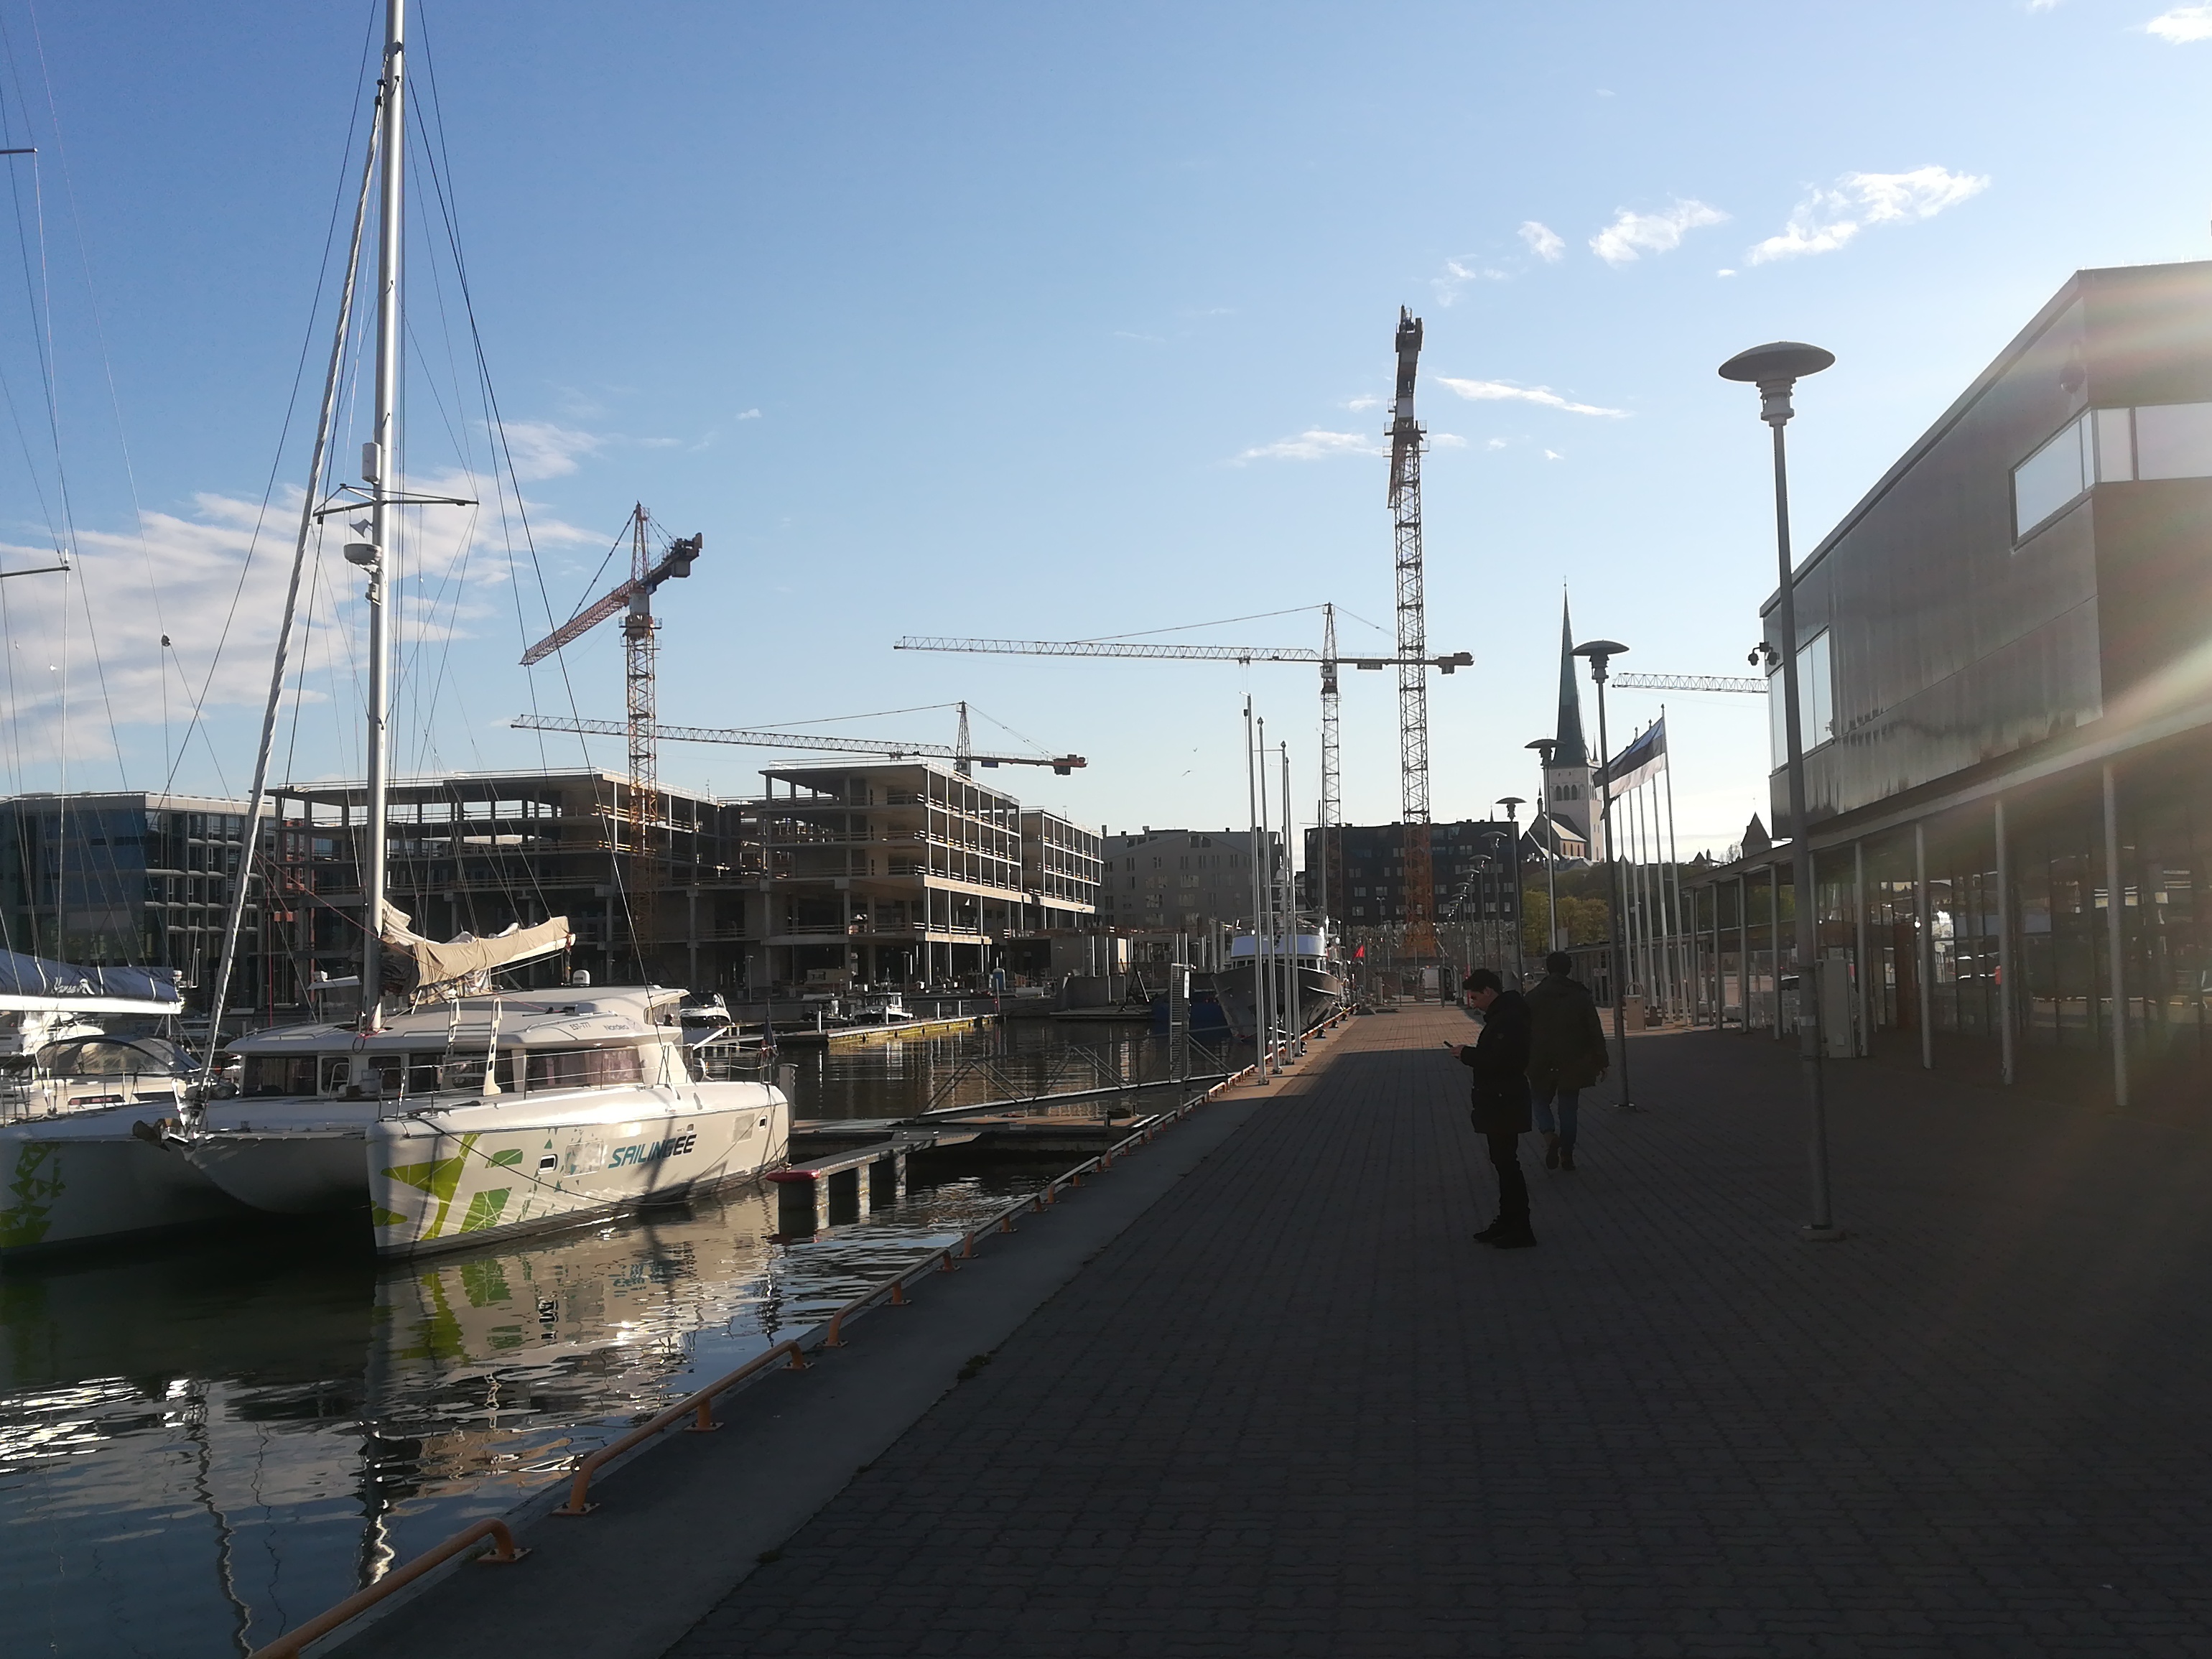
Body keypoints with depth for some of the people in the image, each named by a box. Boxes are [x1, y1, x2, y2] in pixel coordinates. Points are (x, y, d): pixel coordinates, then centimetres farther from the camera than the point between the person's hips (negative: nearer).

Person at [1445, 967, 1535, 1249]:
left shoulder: (1508, 1019, -20)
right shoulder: (1501, 1015, 13)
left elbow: (1497, 1059, -28)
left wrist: (1467, 1054, -17)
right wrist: (1470, 1053, 8)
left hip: (1504, 1104, -11)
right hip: (1499, 1102, 11)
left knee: (1506, 1162, -6)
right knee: (1503, 1161, 15)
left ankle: (1520, 1229, -2)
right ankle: (1507, 1221, 24)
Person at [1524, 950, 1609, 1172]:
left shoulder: (1533, 997, -2)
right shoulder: (1580, 996, 0)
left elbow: (1524, 1033, -1)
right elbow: (1595, 1031, 0)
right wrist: (1601, 1061, 6)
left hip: (1542, 1064, -1)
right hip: (1572, 1064, 1)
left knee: (1542, 1103, 15)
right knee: (1568, 1108, 10)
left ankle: (1550, 1136, -12)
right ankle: (1567, 1156, 11)